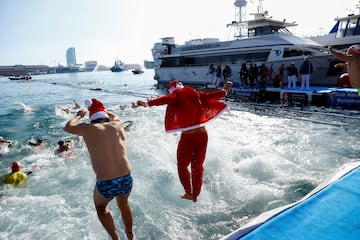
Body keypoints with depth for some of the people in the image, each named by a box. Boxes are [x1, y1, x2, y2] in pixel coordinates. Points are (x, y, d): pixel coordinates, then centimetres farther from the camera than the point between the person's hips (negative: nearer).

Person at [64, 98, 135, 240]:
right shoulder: (117, 125, 6)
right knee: (123, 204, 35)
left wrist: (78, 116, 37)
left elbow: (68, 127, 19)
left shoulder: (88, 128, -1)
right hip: (126, 180, 3)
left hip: (105, 184, -3)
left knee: (100, 207, 32)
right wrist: (103, 111, 45)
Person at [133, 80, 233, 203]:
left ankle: (188, 193, 15)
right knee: (197, 166, 17)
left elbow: (164, 99, -25)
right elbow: (211, 95, 14)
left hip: (187, 136, -5)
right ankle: (195, 195, 27)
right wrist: (225, 90, 31)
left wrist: (147, 103, -35)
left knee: (182, 165, 16)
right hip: (202, 134, 5)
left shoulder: (175, 96, -6)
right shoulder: (195, 94, 8)